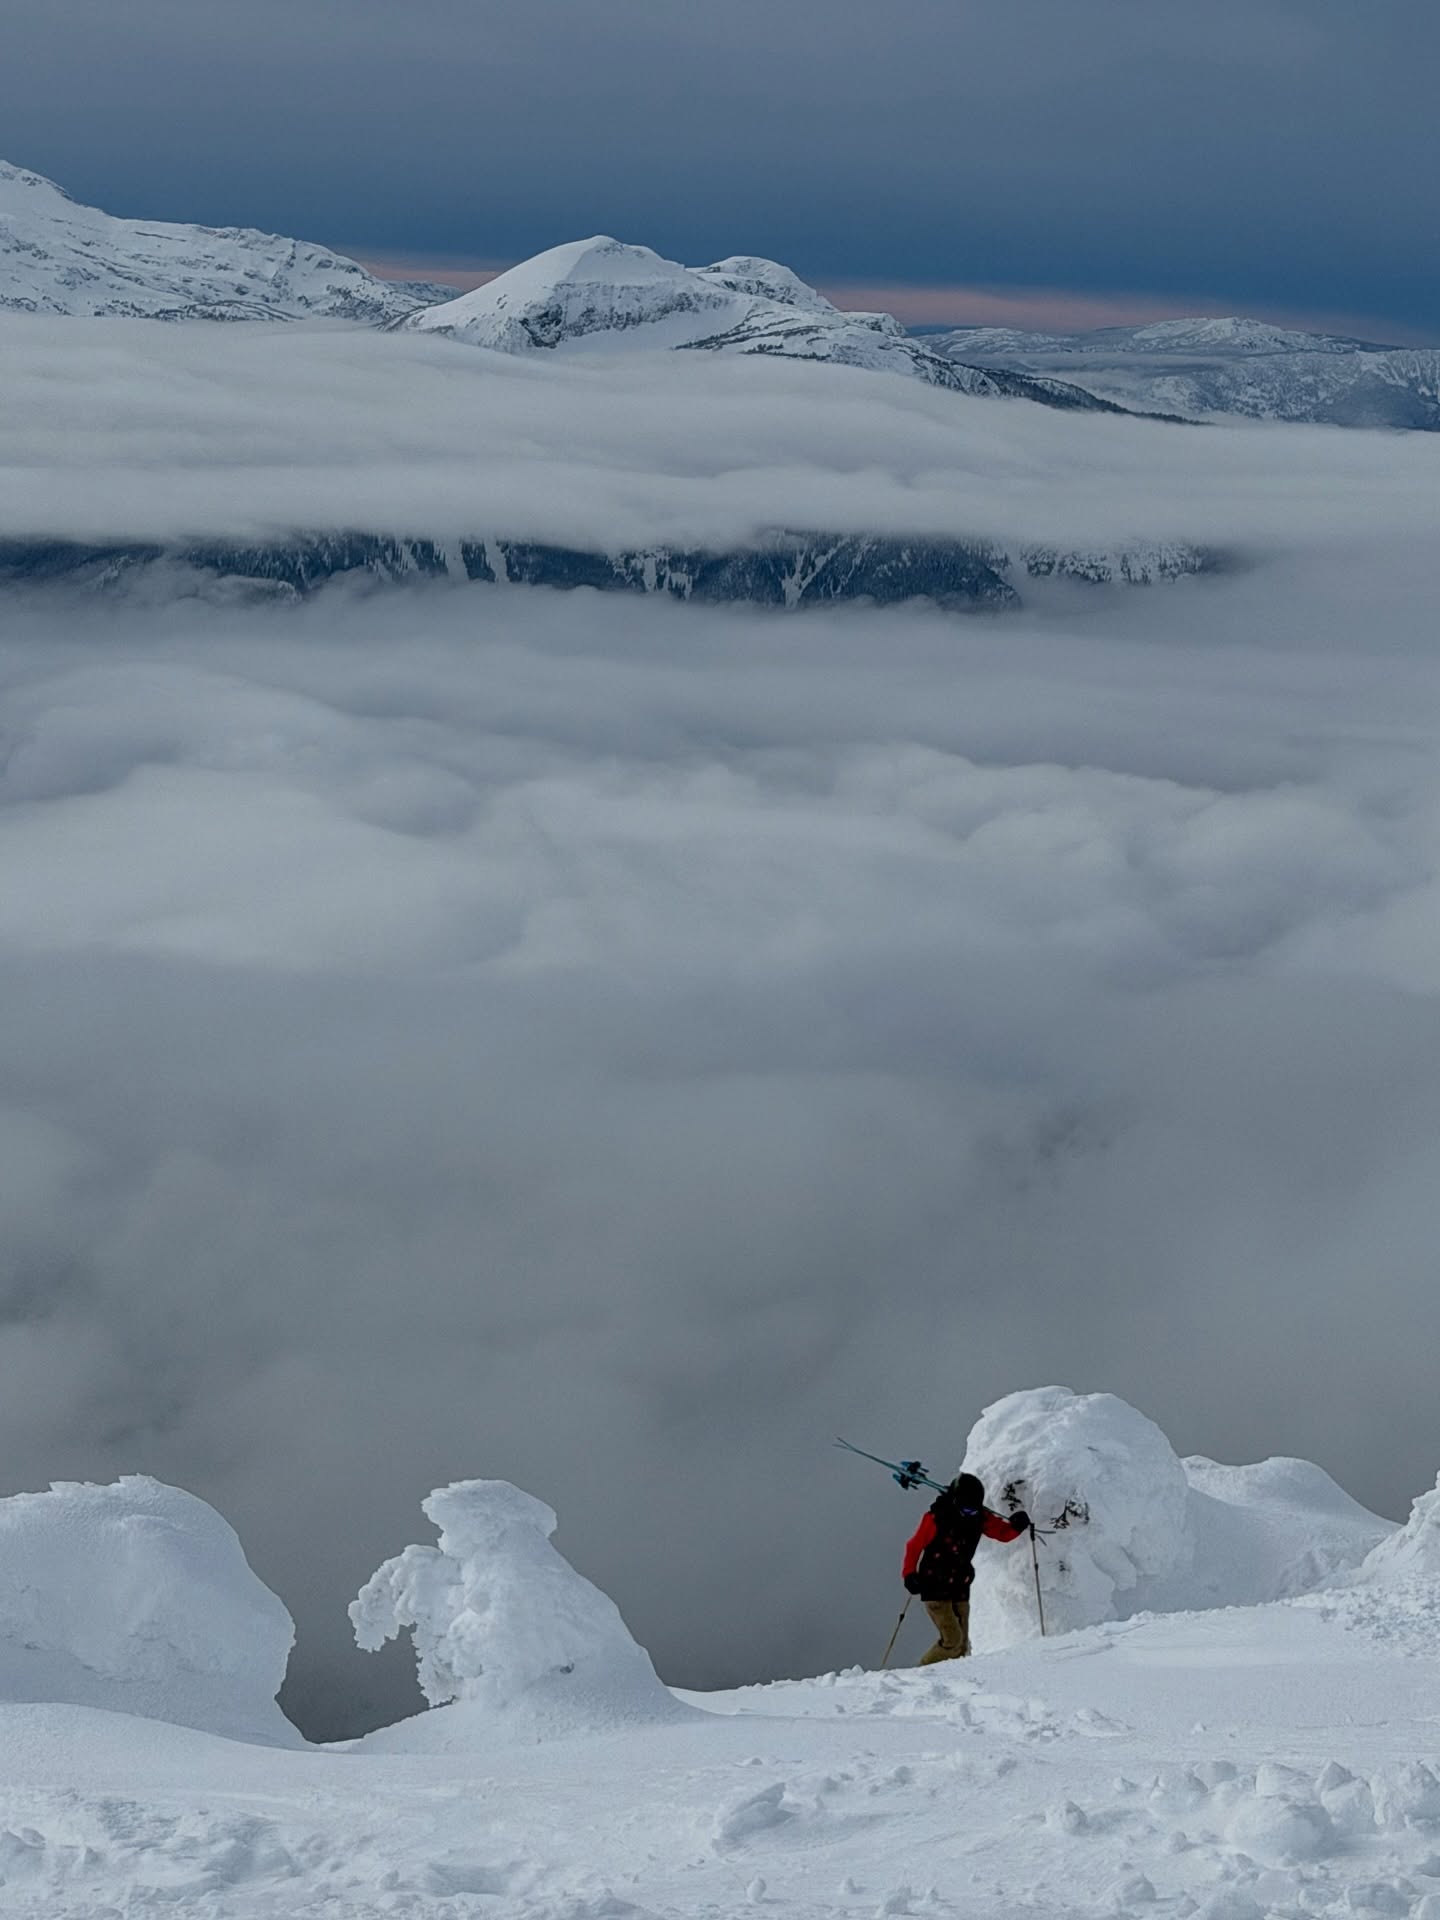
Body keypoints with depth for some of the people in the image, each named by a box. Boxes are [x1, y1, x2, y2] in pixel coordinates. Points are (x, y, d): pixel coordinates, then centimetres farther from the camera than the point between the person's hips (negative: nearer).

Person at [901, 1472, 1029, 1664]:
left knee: (962, 1646, 3)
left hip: (960, 1589, 6)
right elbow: (915, 1546, -8)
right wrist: (910, 1574, -18)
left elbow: (1003, 1532, 6)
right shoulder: (937, 1518, -15)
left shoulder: (979, 1517, 0)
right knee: (953, 1639, -17)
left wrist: (1016, 1525, -15)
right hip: (935, 1588, -6)